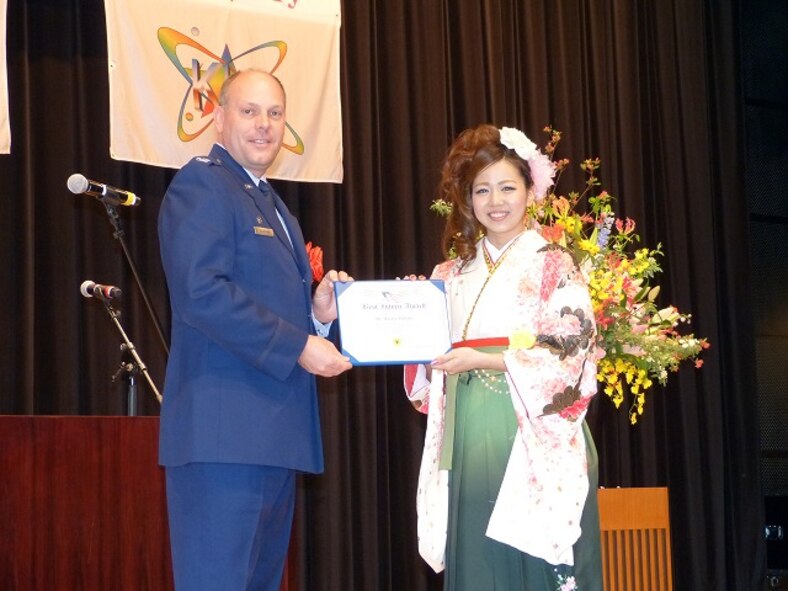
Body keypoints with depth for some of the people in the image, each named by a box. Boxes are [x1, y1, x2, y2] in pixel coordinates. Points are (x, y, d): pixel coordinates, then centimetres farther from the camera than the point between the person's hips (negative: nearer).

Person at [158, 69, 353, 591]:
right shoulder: (201, 185, -6)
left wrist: (316, 312, 6)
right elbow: (202, 293, -19)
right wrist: (298, 346, -17)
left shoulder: (271, 204, 24)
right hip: (225, 431, -9)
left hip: (276, 433, 10)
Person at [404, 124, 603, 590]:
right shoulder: (451, 275, 15)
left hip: (535, 443, -4)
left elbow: (572, 356, -9)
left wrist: (481, 360, -14)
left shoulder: (554, 266, 1)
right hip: (469, 442, 4)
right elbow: (431, 373, 17)